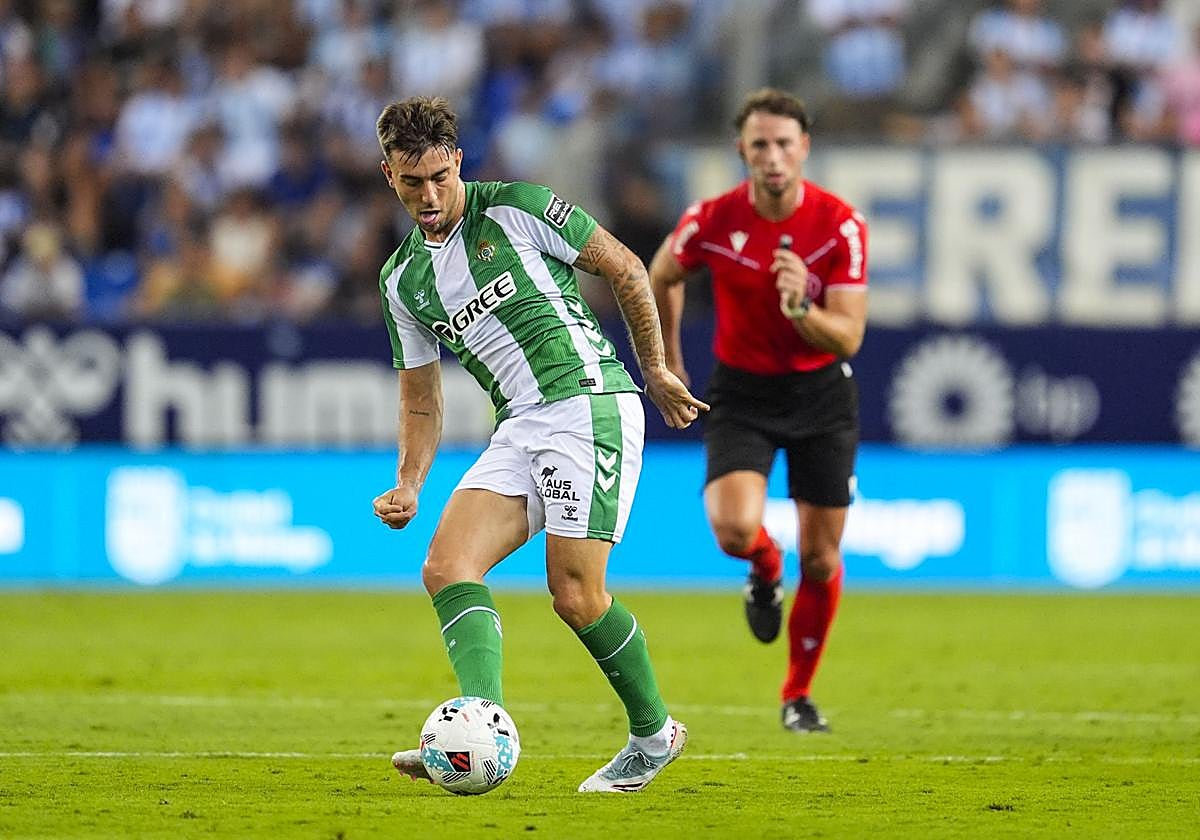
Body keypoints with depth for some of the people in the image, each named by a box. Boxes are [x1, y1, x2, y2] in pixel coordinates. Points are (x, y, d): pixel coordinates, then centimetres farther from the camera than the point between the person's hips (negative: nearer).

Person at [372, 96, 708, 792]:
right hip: (518, 429, 6)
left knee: (575, 594, -13)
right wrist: (409, 486, 7)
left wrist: (656, 370, 5)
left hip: (589, 402, -6)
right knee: (447, 566, -16)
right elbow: (421, 397, 21)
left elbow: (624, 267, 3)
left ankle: (654, 734, 9)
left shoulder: (515, 210, -3)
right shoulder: (402, 280, 15)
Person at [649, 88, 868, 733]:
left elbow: (848, 337, -18)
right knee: (734, 526, -24)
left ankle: (798, 694, 25)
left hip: (821, 394, 0)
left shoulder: (841, 225, -17)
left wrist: (802, 308, -37)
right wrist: (668, 363, 12)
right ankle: (764, 568, 15)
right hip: (741, 392, 0)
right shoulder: (711, 221, -14)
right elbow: (660, 279, 8)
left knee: (820, 558, 3)